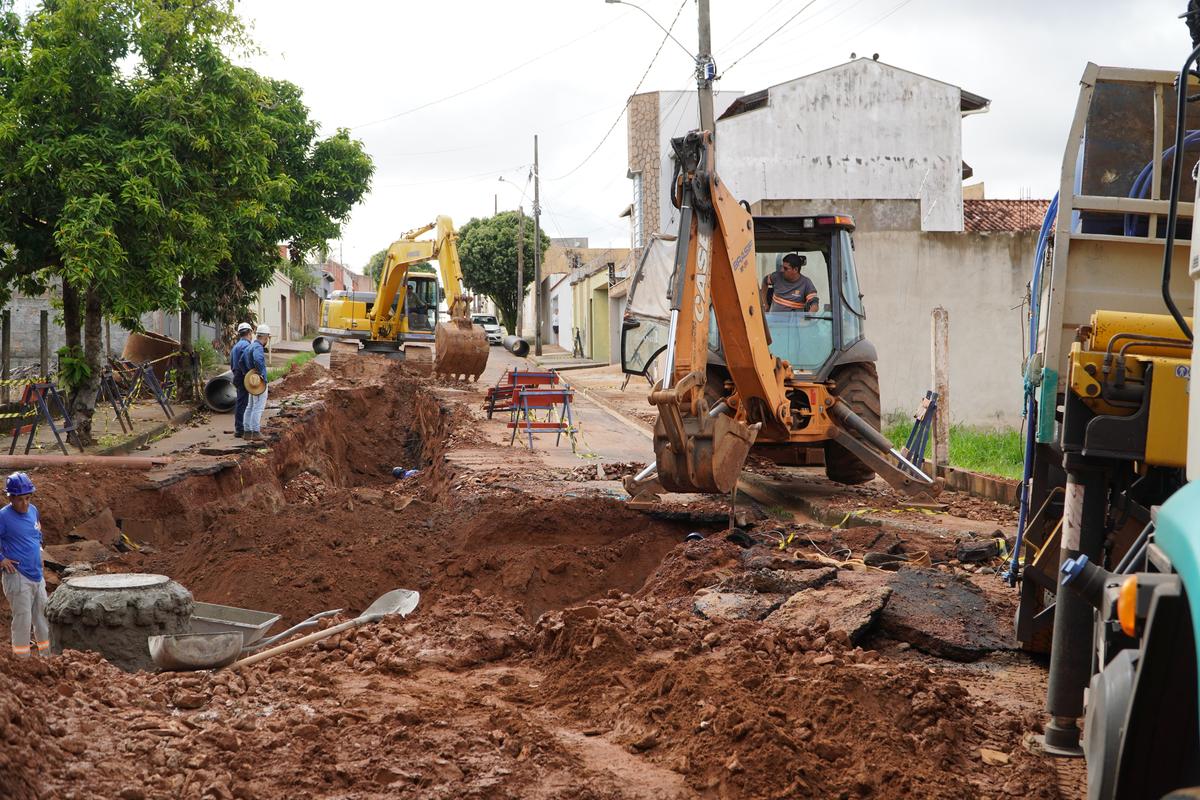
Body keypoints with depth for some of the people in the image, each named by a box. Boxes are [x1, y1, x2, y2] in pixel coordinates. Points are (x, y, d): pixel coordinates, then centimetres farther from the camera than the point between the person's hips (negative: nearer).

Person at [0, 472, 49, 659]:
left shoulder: (33, 510, 7)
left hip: (37, 574, 7)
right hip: (17, 577, -7)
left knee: (44, 619, 15)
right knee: (22, 621, -4)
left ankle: (50, 657, 27)